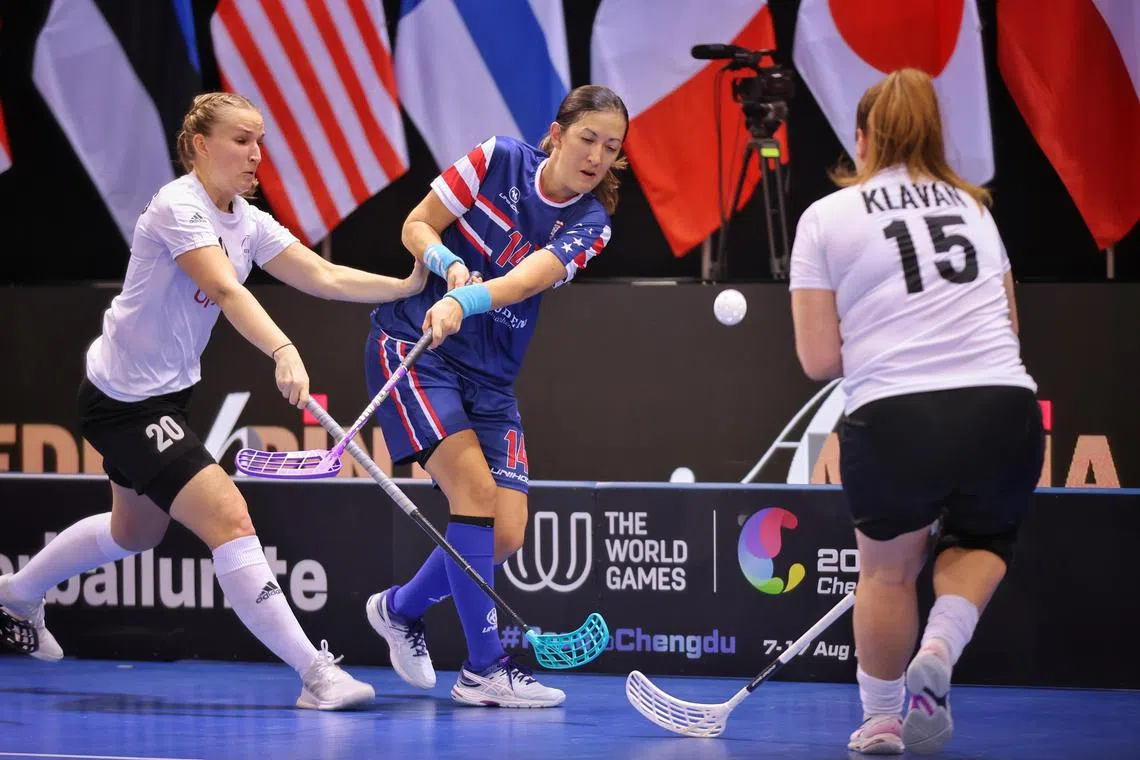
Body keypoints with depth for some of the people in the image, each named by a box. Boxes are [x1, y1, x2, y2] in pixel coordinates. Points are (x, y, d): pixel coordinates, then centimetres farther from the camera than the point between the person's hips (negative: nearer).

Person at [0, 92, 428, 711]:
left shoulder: (246, 221, 3)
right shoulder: (178, 208, -22)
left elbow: (323, 276, -2)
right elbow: (227, 291, -38)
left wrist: (406, 286, -15)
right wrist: (283, 352, -52)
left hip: (165, 395, 10)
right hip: (124, 403, -10)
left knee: (135, 533, 28)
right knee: (228, 517, -20)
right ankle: (315, 673, -22)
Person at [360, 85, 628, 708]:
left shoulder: (590, 224, -4)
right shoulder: (498, 160, -7)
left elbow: (524, 280, -22)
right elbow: (418, 227, -1)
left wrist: (463, 303, -40)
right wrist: (451, 265, -22)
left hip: (489, 376, 4)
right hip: (410, 346, -4)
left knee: (505, 534, -3)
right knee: (474, 488, -21)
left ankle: (400, 609, 25)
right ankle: (484, 668, -16)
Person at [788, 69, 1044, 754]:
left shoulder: (827, 217, 7)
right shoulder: (975, 207, 19)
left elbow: (821, 360, 4)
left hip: (894, 417, -2)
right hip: (1006, 408, 2)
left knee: (887, 570, 22)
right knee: (980, 543, 28)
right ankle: (938, 653, 3)